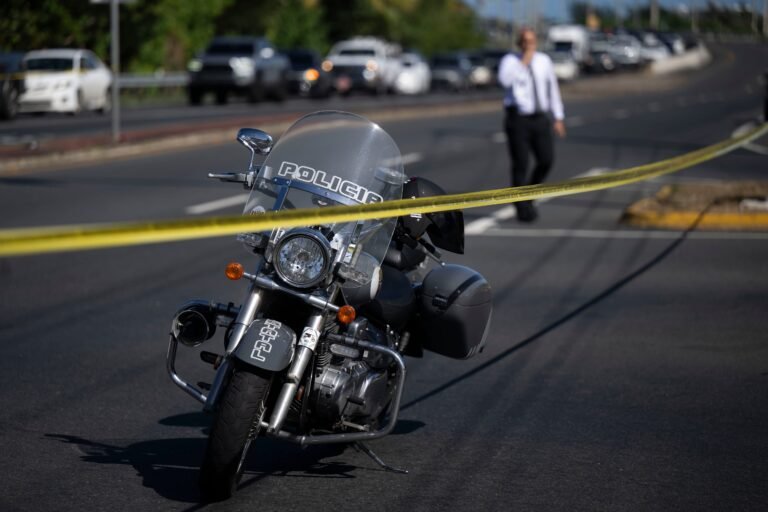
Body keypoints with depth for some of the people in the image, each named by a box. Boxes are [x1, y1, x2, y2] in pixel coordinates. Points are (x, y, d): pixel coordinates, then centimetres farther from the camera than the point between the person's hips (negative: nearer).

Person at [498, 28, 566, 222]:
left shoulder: (544, 60, 8)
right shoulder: (510, 61, -4)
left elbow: (553, 88, 13)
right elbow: (505, 81, -26)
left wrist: (558, 118, 11)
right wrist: (523, 62, -22)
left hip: (540, 118, 3)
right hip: (518, 120, -3)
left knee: (546, 160, -8)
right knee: (520, 165, -4)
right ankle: (523, 209, 7)